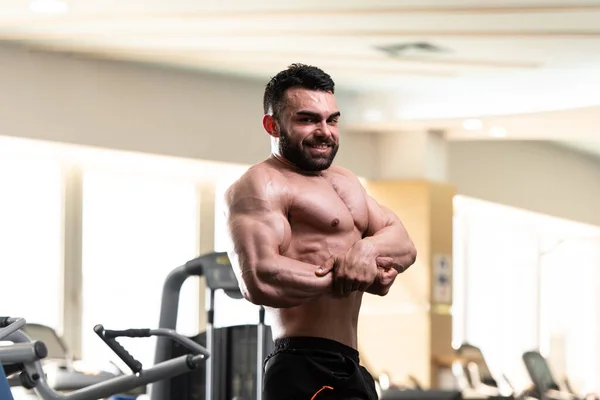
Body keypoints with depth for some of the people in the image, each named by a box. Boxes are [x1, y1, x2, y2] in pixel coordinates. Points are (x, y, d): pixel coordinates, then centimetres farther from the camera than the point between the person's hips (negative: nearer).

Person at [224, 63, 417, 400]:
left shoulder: (345, 181, 21)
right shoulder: (260, 186, -9)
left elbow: (405, 246, 12)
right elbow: (259, 279, -24)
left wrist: (368, 248, -12)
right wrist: (344, 278, -13)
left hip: (348, 368, 10)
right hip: (305, 373, -10)